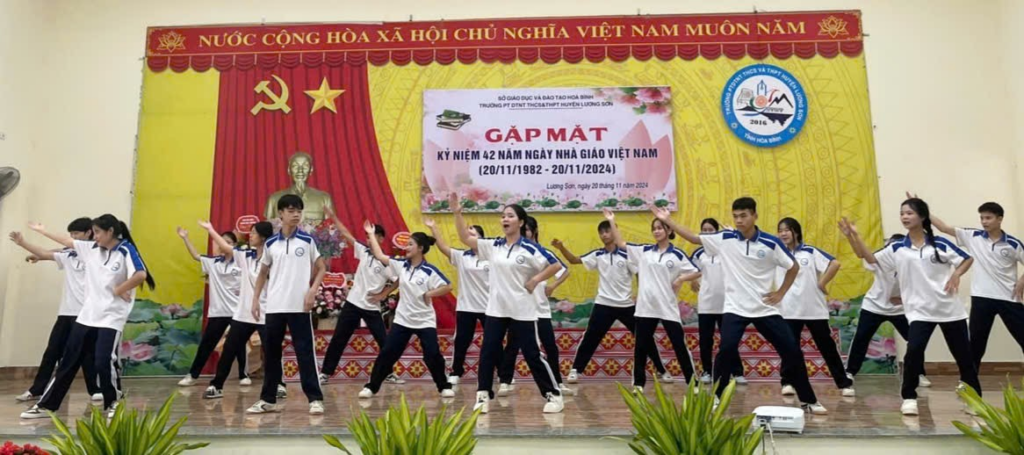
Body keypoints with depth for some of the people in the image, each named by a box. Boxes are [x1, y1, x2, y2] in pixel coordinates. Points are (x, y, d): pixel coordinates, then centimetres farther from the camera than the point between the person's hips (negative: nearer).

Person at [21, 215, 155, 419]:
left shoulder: (126, 250, -13)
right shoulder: (91, 248, 9)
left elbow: (141, 275, -27)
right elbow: (68, 241, 23)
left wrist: (119, 290, -17)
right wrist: (43, 231, 31)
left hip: (111, 318, -7)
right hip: (87, 316, 7)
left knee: (104, 362, -10)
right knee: (68, 361, 14)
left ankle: (113, 405, 12)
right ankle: (46, 406, 25)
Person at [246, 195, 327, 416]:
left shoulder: (307, 240, 0)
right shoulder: (270, 243, 7)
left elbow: (321, 269, 5)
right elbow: (262, 273, 16)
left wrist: (312, 291, -9)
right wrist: (255, 299, 8)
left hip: (299, 306, -3)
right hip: (274, 306, 3)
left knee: (305, 352, -3)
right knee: (271, 353, 9)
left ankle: (315, 399, 2)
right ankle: (268, 400, 21)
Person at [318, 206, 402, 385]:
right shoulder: (363, 251, 1)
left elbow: (397, 282, -2)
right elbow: (346, 234, 0)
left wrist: (382, 295, -6)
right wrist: (333, 216, -2)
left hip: (372, 308, -2)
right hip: (353, 303, 3)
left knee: (384, 341, 2)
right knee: (338, 339, 7)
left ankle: (389, 373, 17)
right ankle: (325, 373, 17)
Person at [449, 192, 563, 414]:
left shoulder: (530, 249, -9)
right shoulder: (493, 246, 5)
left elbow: (556, 265, -8)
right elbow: (466, 238, 3)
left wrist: (536, 280, -14)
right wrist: (457, 213, -5)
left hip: (522, 311, -4)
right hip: (496, 309, 4)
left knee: (532, 354, 1)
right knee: (488, 353, 4)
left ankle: (554, 395, 15)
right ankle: (483, 396, 16)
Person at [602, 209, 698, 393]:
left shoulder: (677, 254, -3)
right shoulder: (644, 251, 6)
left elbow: (697, 272, 0)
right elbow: (621, 243, 8)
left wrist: (681, 279, -15)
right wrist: (611, 222, 5)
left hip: (668, 308, -3)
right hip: (645, 307, 3)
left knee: (679, 346, 4)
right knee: (641, 347, 7)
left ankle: (693, 382, 16)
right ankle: (638, 384, 18)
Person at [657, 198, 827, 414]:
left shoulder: (770, 242, -6)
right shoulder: (724, 239, -3)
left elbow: (793, 267, 6)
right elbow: (694, 238, 0)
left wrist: (780, 293, 1)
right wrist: (668, 221, -6)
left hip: (765, 308, 1)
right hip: (735, 308, 0)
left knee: (792, 351, 5)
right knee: (726, 350, -17)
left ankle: (808, 400, 24)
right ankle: (716, 398, 0)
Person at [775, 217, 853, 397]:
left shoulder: (810, 251, -1)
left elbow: (835, 263, -8)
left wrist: (822, 283, -8)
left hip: (815, 309, -1)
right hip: (789, 310, 1)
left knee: (827, 347, 8)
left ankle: (845, 383, 18)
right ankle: (788, 383, 15)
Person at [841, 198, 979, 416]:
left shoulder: (940, 243, -2)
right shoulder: (897, 249, 1)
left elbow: (967, 259, 8)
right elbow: (871, 258, -6)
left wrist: (956, 275, -12)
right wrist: (854, 235, -17)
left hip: (949, 308, 0)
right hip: (920, 311, 0)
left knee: (963, 354, 11)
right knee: (913, 350, -18)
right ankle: (909, 397, -3)